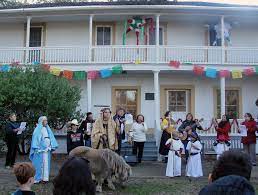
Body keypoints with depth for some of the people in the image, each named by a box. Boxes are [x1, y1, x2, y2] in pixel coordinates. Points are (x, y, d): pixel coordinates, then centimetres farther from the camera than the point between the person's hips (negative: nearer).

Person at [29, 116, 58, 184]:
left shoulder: (48, 129, 13)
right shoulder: (38, 130, -4)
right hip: (40, 149, -6)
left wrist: (52, 146, 4)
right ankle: (38, 178, 4)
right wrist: (36, 148, -17)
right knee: (39, 163, -3)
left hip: (47, 149, 6)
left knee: (46, 163, 6)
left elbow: (51, 138, 13)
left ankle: (45, 178, 12)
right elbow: (35, 139, -9)